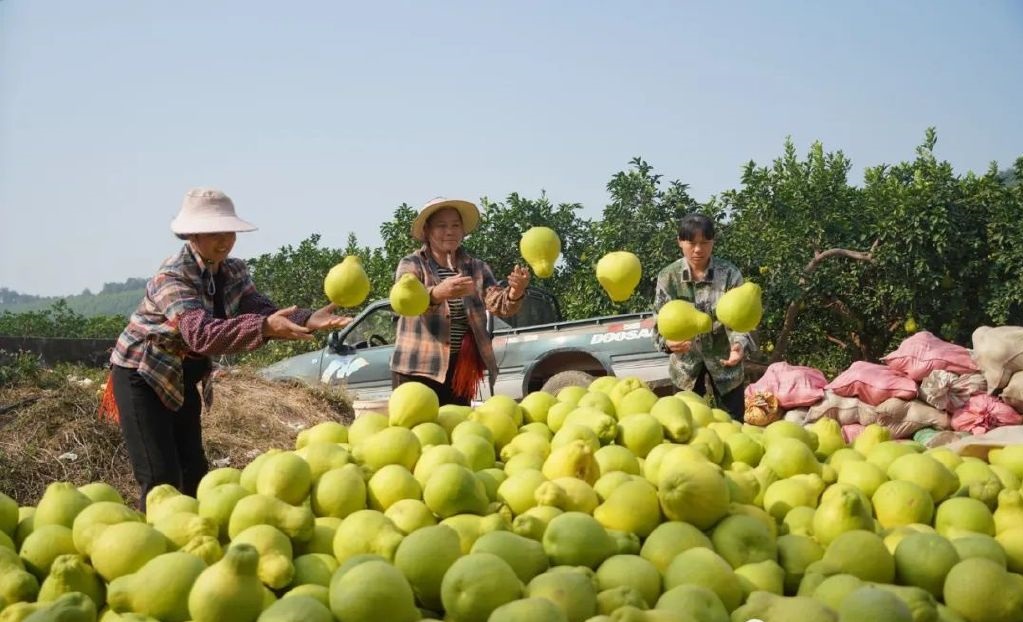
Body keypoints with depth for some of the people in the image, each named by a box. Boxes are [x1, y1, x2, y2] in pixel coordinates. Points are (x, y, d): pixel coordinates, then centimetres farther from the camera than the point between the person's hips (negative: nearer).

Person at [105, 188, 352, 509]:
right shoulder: (172, 277, -27)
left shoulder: (233, 272, -3)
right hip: (142, 378, -8)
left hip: (182, 382, 8)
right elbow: (201, 334, -42)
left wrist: (307, 320, -35)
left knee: (194, 472, 13)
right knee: (163, 480, -12)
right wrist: (265, 327, -56)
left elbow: (262, 311, -14)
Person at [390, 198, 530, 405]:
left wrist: (515, 293, -30)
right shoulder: (411, 265, -2)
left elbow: (499, 305, -6)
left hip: (460, 370, 4)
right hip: (417, 369, -4)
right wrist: (437, 294, -44)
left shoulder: (477, 268, 8)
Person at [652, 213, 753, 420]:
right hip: (686, 363, 1)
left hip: (723, 358, -1)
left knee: (733, 421, 7)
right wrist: (667, 341, -33)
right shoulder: (668, 277, -10)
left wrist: (739, 345, -39)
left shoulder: (730, 274, -15)